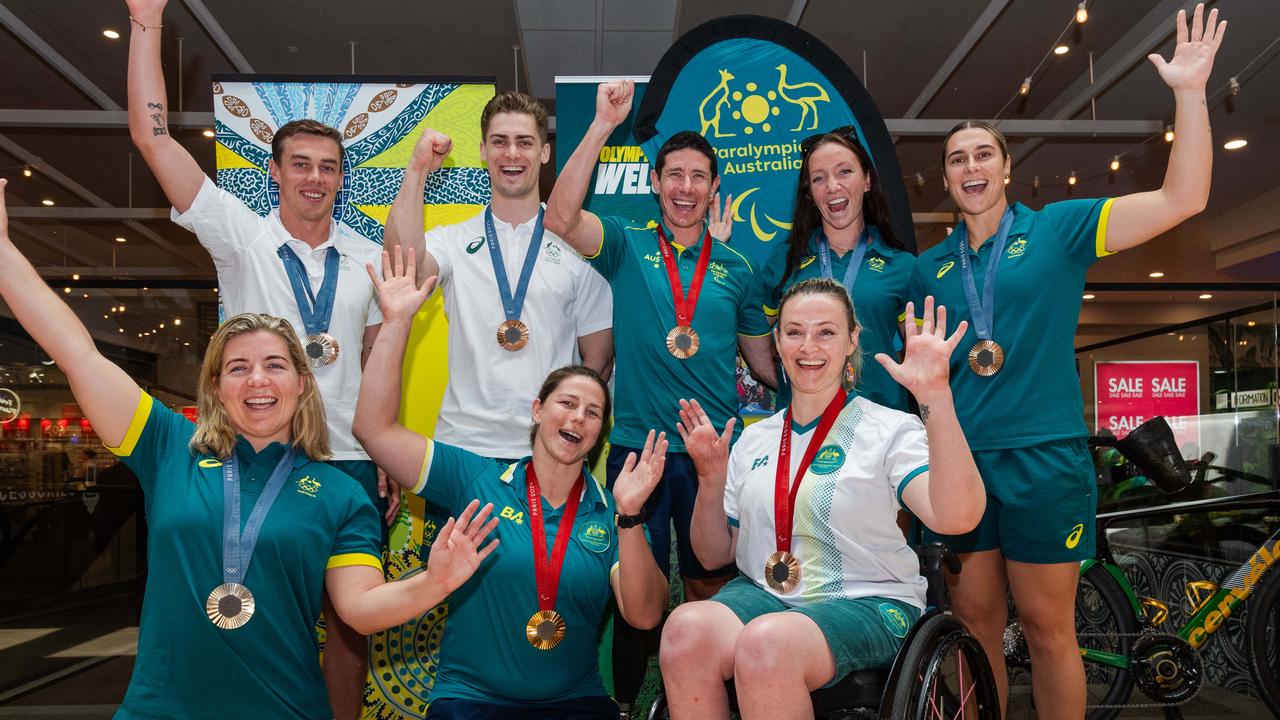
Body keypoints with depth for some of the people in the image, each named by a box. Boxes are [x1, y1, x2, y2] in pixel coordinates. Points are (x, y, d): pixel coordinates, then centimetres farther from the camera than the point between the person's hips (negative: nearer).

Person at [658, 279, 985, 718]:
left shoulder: (890, 429, -1)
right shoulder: (753, 440, 13)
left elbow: (956, 516, -20)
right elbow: (716, 555, 15)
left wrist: (934, 394, -26)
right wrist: (710, 480, -1)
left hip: (865, 604, -3)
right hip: (760, 594, 4)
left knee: (767, 642, -36)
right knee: (686, 627, -30)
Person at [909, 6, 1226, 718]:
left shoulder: (1058, 229, 2)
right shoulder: (930, 267, 11)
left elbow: (1181, 199, -7)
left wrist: (1190, 92, -13)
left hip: (1044, 458, -3)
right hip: (957, 459, 3)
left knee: (1048, 628, 6)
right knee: (974, 620, 12)